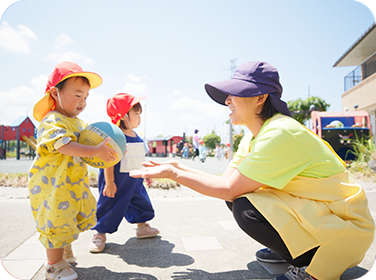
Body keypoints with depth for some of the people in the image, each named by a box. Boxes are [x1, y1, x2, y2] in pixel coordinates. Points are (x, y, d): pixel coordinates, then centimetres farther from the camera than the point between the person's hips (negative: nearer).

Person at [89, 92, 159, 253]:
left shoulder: (136, 136, 6)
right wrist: (109, 182, -23)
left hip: (134, 180, 8)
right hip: (117, 180, -8)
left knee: (140, 201, 19)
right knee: (110, 205, 3)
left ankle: (142, 227, 39)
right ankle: (99, 234, 23)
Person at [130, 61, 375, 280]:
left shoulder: (280, 134, -27)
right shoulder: (253, 137, 3)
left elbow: (230, 189, -24)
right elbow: (227, 182, 1)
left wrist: (173, 174, -18)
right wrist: (177, 167, -1)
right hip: (308, 209, 9)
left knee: (246, 208, -27)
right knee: (235, 198, 2)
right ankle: (288, 248, 14)